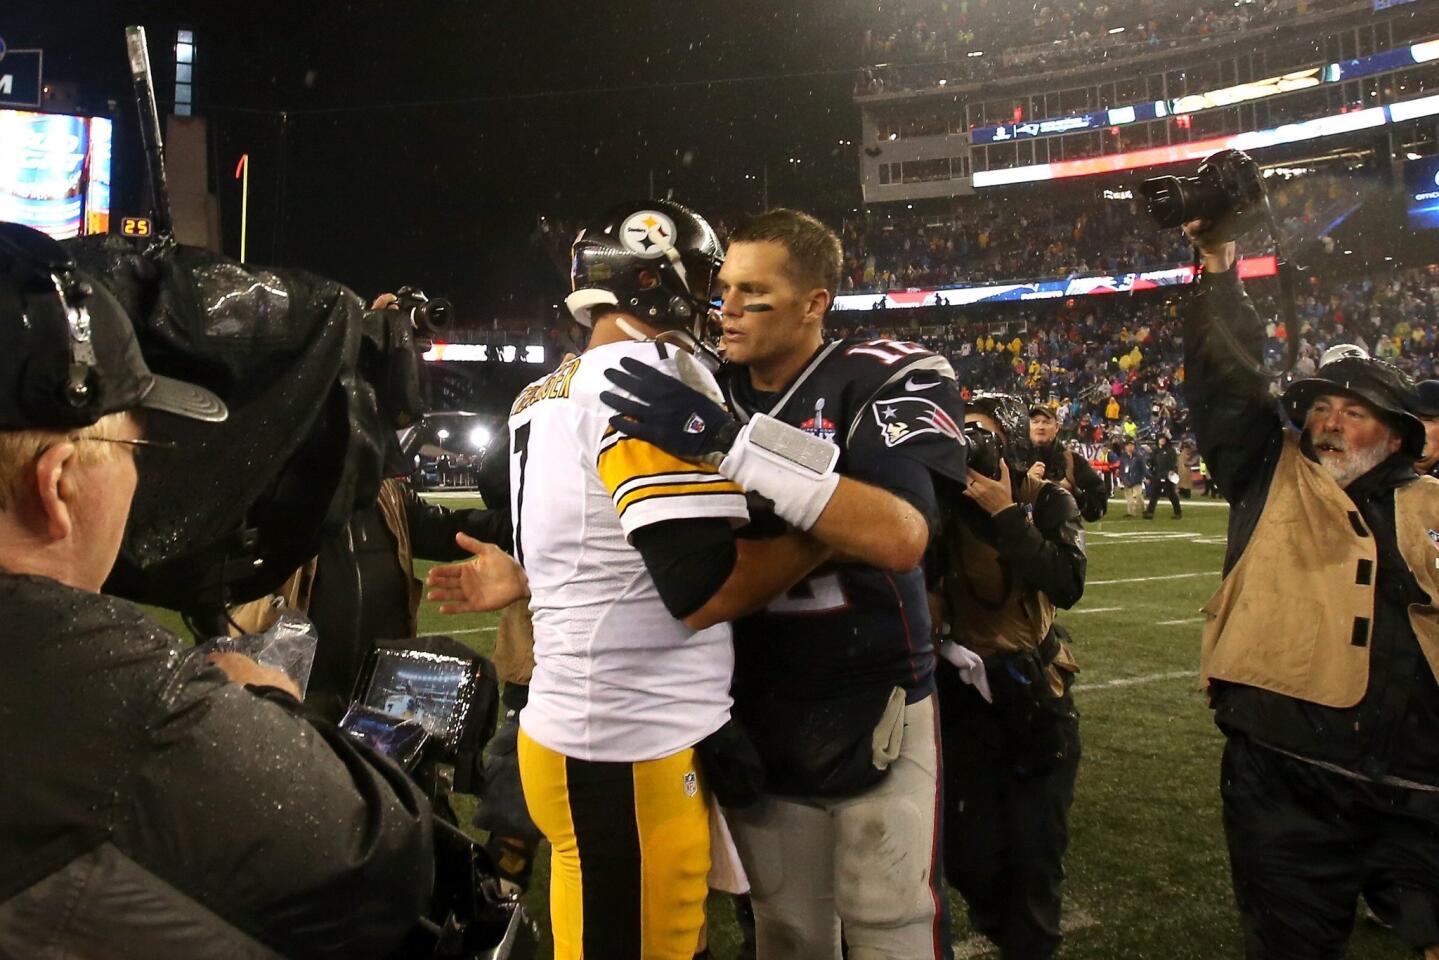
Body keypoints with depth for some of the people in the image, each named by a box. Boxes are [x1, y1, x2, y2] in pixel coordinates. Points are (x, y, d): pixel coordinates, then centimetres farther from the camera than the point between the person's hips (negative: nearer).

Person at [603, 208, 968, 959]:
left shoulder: (886, 381, -13)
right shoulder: (706, 397, 3)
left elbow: (900, 537, -31)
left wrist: (729, 444, -33)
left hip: (873, 716, -4)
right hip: (754, 721, 4)